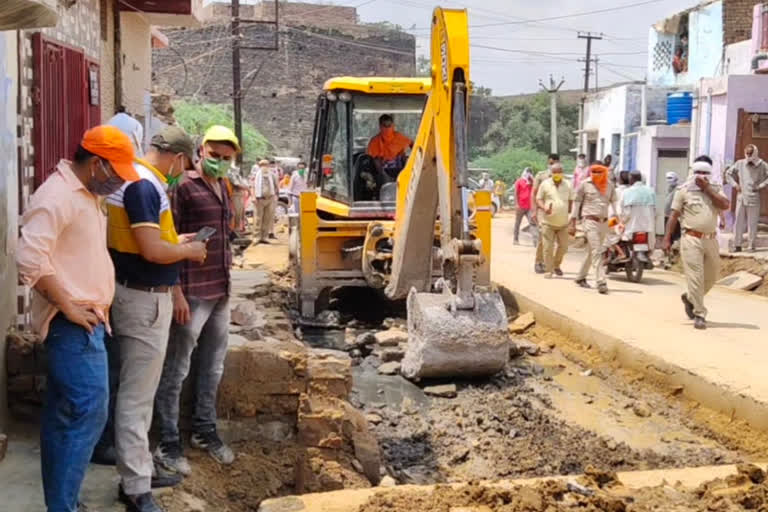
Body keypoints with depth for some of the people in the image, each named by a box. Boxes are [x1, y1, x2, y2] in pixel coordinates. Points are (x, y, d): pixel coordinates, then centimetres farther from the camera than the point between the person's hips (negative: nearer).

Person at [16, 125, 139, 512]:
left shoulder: (86, 194, 16)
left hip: (85, 321, 10)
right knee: (88, 413, -10)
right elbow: (30, 258, -25)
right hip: (73, 324, -10)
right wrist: (68, 307, -20)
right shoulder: (57, 195, -16)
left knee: (64, 416, 14)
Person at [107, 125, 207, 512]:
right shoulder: (144, 185, -20)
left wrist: (176, 242, 13)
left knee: (141, 390, 18)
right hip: (144, 299, -11)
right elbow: (152, 250, -26)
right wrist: (188, 251, -9)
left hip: (144, 295, 11)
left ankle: (137, 469, 30)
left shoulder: (138, 178, 12)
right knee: (136, 395, -4)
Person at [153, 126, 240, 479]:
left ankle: (204, 432, 31)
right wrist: (176, 292, -20)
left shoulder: (222, 187, 12)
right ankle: (167, 445, 10)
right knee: (176, 370, 1)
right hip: (192, 293, -8)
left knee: (212, 367, 17)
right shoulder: (183, 187, -11)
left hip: (221, 292, 8)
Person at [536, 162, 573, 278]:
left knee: (563, 247, 5)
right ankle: (548, 270, 7)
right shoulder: (545, 184, 0)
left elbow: (571, 200, 15)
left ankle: (556, 265, 27)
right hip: (548, 222, -3)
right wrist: (544, 208, -19)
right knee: (548, 248, -2)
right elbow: (538, 199, 1)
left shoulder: (567, 185, 7)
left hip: (563, 223, 3)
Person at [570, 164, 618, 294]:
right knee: (597, 251, -14)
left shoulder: (609, 185, 9)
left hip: (604, 222, 5)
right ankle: (601, 282, -17)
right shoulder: (585, 184, -2)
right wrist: (573, 221, 2)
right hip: (590, 221, -5)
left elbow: (614, 201, 8)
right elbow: (577, 201, 3)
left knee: (592, 251, 14)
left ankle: (580, 277, 30)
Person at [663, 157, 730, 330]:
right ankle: (699, 315, -1)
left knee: (711, 276, 14)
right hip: (691, 239, -4)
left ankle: (690, 298, 38)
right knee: (695, 277, -7)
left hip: (711, 239, 4)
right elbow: (674, 215, 1)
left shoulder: (716, 189, 10)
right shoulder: (684, 190, 1)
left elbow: (725, 205, -9)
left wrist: (707, 189, -12)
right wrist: (667, 238, -4)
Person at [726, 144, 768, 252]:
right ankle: (737, 244, 14)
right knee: (739, 222, 6)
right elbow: (728, 173, 17)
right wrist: (735, 185, 7)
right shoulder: (740, 164, 5)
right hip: (741, 197, 3)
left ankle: (752, 246, 8)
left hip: (754, 199, -3)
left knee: (752, 223, 0)